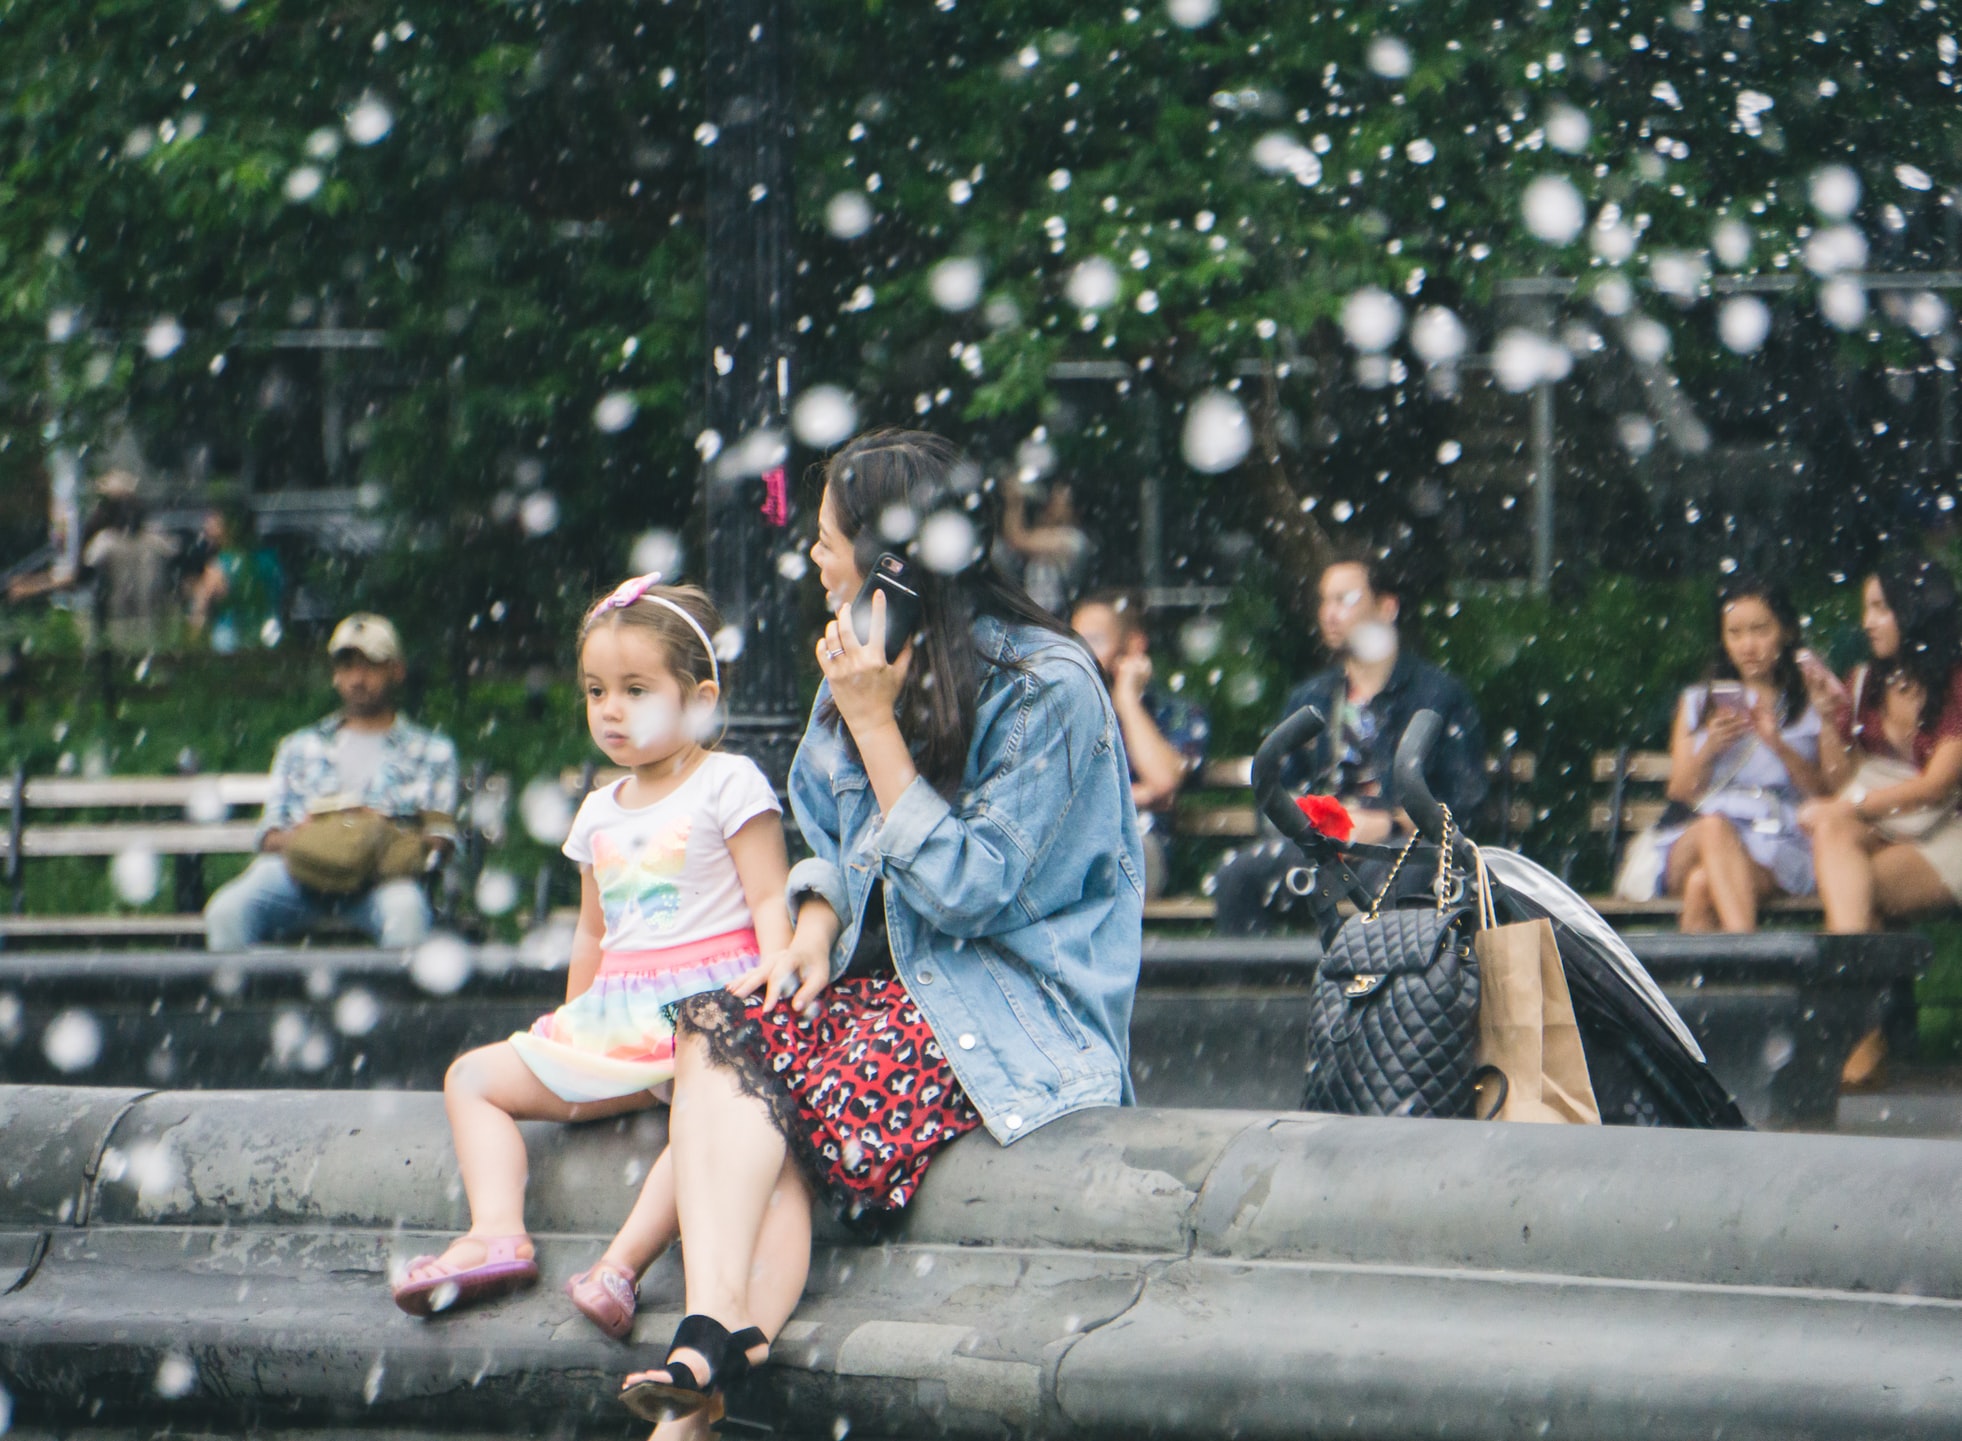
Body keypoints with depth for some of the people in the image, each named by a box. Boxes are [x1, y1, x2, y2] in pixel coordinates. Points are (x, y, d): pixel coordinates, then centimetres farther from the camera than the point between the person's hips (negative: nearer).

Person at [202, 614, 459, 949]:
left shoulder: (431, 751, 24)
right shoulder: (300, 747, 31)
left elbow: (440, 837, 11)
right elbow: (270, 836, 22)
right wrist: (295, 836, -5)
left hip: (382, 873, -2)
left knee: (404, 909, -40)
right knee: (226, 912, -31)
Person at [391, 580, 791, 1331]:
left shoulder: (728, 783, -1)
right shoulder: (599, 812, 18)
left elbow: (772, 902, -8)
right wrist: (571, 1034, 24)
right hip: (616, 1019, 8)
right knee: (473, 1077, 2)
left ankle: (624, 1259, -46)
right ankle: (497, 1233, -19)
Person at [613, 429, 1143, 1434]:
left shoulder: (1048, 688, -11)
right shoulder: (866, 661, 13)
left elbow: (968, 890, -16)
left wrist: (874, 726, -17)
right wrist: (813, 935, 0)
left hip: (1019, 1007, -7)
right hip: (886, 976, 7)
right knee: (716, 1029, -23)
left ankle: (714, 1351, -26)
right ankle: (717, 1337, -41)